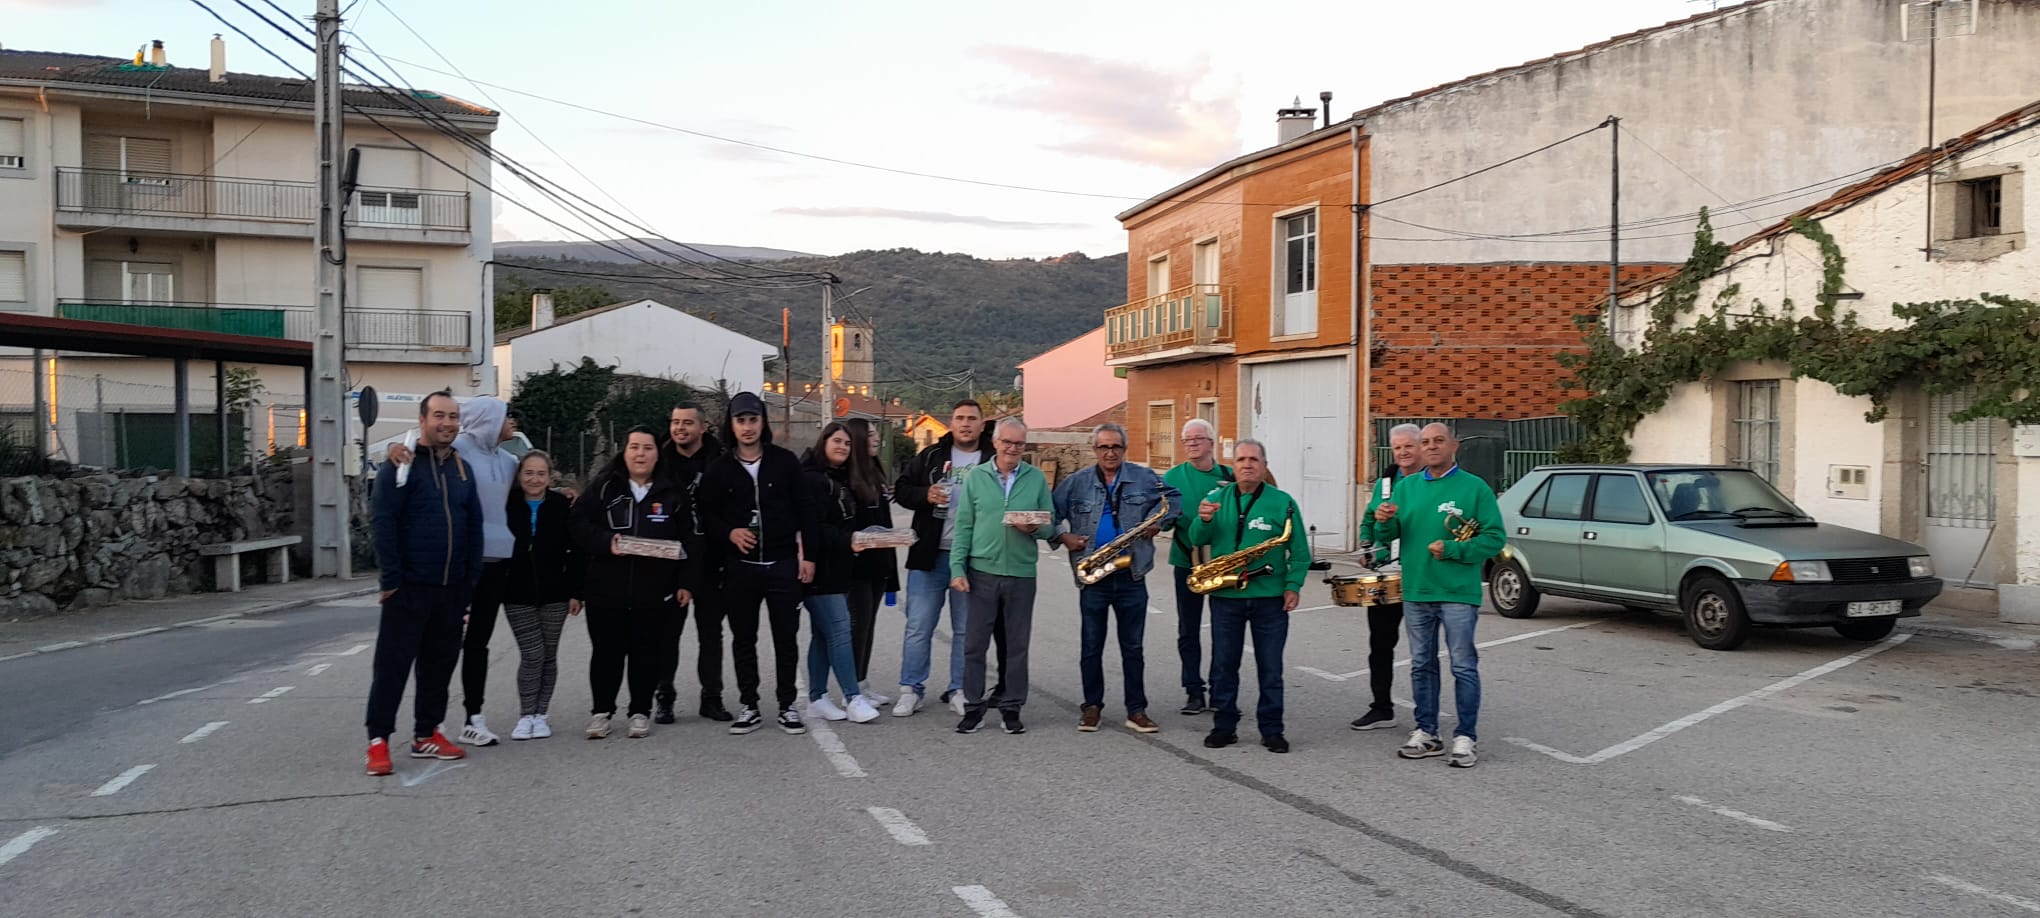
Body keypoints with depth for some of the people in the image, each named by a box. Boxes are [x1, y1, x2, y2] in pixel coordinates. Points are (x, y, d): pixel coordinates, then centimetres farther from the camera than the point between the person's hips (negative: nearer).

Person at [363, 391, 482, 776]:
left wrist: (472, 577, 7)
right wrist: (391, 579, -14)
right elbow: (382, 522, -11)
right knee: (393, 664, -2)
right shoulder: (401, 465, -6)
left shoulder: (462, 468, 12)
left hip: (453, 588, 6)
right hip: (409, 586, -6)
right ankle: (378, 740, 4)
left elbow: (474, 525, 15)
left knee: (440, 663, 11)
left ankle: (426, 735, 21)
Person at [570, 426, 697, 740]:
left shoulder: (673, 493, 6)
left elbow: (688, 540, 6)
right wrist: (607, 542, -18)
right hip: (606, 588, 0)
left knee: (647, 652, 5)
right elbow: (579, 526, 0)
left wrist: (685, 582, 0)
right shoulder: (602, 488, 5)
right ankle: (601, 711, 20)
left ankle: (640, 711, 19)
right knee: (606, 651, 6)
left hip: (655, 591, 0)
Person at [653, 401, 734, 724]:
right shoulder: (661, 461, 3)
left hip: (710, 561, -1)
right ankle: (664, 698, 17)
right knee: (667, 631, 7)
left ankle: (712, 698, 19)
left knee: (711, 632, 9)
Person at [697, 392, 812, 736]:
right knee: (743, 639, 8)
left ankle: (787, 706, 15)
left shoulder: (785, 461, 1)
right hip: (740, 566, 1)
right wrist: (730, 533, -11)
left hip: (783, 564, -1)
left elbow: (803, 511, 3)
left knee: (786, 638, 5)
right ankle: (749, 707, 19)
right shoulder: (719, 468, 3)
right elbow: (706, 514, 7)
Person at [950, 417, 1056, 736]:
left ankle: (1012, 707, 18)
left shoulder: (1037, 479, 5)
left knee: (1017, 645, 7)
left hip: (1022, 573, 1)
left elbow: (1051, 527, 7)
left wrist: (1035, 529, -15)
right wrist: (957, 569, -5)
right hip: (982, 571, 0)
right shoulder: (975, 476, 3)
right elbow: (963, 526, 2)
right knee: (975, 643, 3)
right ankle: (973, 707, 14)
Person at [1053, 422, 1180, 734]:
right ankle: (1091, 707, 19)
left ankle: (1136, 710, 14)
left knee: (1133, 647, 7)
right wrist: (1064, 538, -6)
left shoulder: (1144, 477, 3)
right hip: (1093, 578, 0)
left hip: (1131, 577, 0)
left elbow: (1174, 498, 12)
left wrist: (1157, 522, -2)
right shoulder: (1076, 483, 3)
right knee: (1091, 646, 8)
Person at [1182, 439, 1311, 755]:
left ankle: (1272, 730, 16)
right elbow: (1197, 540, 0)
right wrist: (1204, 520, -20)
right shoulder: (1217, 499, 6)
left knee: (1270, 668, 6)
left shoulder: (1282, 503, -1)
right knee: (1223, 665, 9)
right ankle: (1224, 726, 21)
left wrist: (1293, 586, -9)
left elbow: (1300, 551, 1)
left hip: (1269, 598, -2)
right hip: (1225, 596, 2)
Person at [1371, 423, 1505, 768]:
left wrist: (1451, 549, -18)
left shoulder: (1475, 487, -3)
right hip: (1415, 593, 5)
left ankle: (1466, 737, 8)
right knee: (1422, 665, 12)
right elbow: (1386, 536, 9)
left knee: (1463, 667, 0)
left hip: (1458, 593, -4)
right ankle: (1426, 733, 21)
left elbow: (1495, 538, -8)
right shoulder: (1406, 487, 10)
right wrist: (1384, 522, -14)